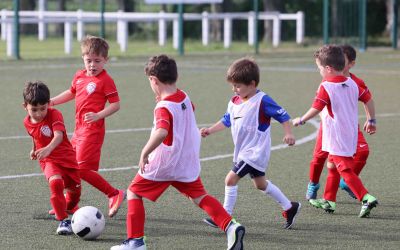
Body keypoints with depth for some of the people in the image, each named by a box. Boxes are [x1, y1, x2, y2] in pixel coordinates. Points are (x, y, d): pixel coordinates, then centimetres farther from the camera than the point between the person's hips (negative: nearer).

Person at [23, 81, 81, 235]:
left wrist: (48, 148, -56)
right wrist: (35, 150, 9)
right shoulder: (27, 122, -3)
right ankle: (63, 220, -24)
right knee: (56, 182, -30)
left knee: (74, 190, 12)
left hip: (67, 157, -1)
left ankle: (68, 209, 49)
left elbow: (58, 135, -39)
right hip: (48, 161, 1)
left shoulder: (54, 115, -19)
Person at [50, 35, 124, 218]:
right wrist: (52, 101, 22)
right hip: (79, 129, 9)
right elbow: (72, 93, 30)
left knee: (82, 169, -15)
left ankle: (114, 195, -6)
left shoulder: (105, 80, -12)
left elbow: (115, 104, -14)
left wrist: (98, 115, -26)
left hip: (93, 130, -9)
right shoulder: (79, 76, 11)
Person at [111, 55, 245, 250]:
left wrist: (145, 153, -34)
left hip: (163, 165, -7)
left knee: (133, 193, 8)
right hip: (188, 163, 7)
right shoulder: (184, 97, 3)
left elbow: (161, 132, -40)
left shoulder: (164, 107, -21)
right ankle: (230, 226, -6)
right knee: (199, 196, 14)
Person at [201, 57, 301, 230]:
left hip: (255, 152, -9)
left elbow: (282, 115, -14)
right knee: (260, 184, 20)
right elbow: (226, 120, 16)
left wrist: (288, 134, -25)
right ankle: (290, 207, 33)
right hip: (243, 151, 9)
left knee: (231, 179, -13)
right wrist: (210, 130, 4)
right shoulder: (234, 102, 5)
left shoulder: (262, 101, -18)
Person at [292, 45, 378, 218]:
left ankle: (366, 198, -23)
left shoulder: (326, 87, -15)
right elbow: (367, 99, 13)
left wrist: (301, 120, -3)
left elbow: (316, 109, -19)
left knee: (345, 170, -10)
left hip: (337, 137, -8)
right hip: (351, 135, 8)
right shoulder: (352, 84, 7)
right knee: (332, 166, 22)